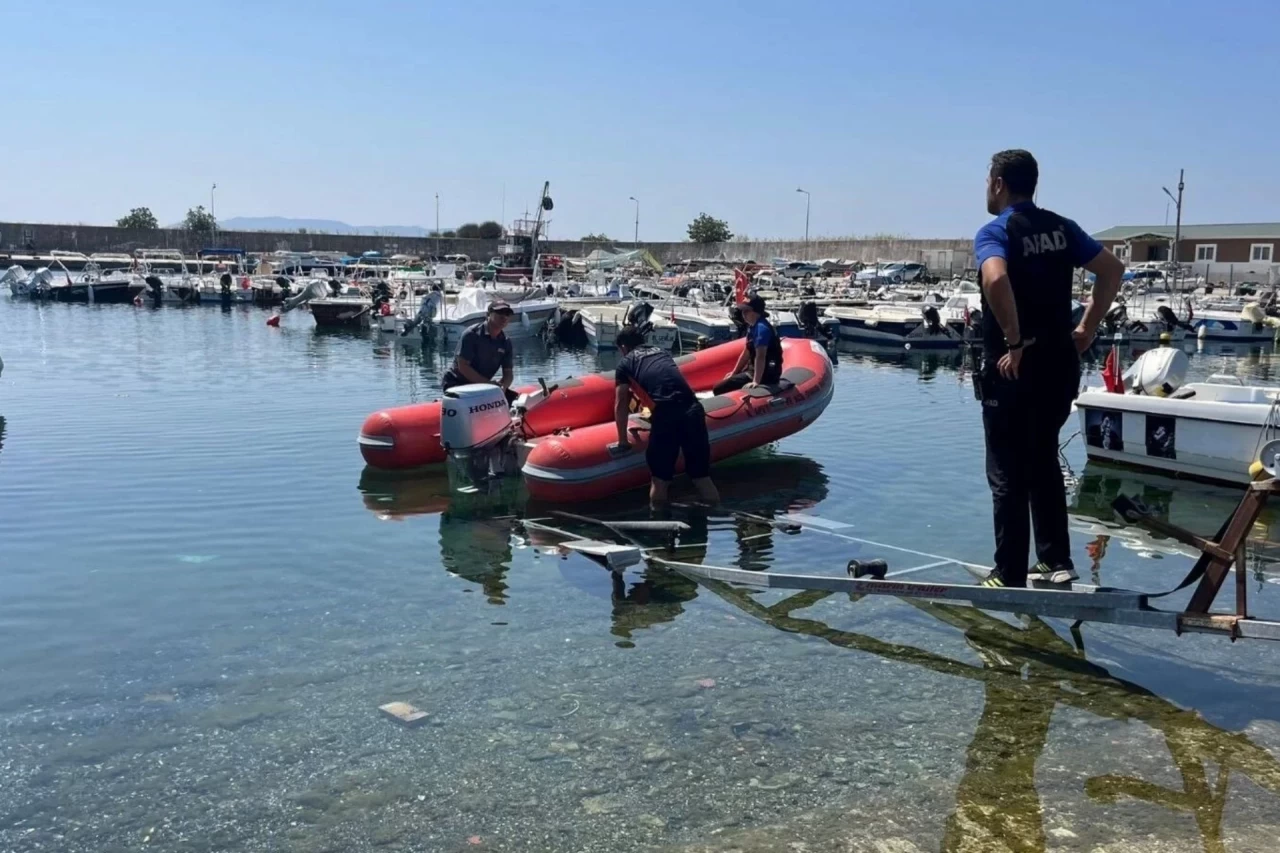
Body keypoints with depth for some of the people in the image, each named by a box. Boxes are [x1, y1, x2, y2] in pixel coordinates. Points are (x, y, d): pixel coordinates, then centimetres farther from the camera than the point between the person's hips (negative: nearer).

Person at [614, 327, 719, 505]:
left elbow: (621, 405, 14)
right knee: (702, 477, 11)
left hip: (666, 414, -4)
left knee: (659, 480, 7)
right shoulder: (662, 352, 30)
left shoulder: (625, 363, 16)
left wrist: (623, 440, 24)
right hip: (693, 409, 5)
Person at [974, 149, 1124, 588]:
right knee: (1044, 464, 20)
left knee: (1008, 474, 3)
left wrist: (1015, 341, -22)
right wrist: (1088, 327, 10)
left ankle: (1010, 576, 9)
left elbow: (996, 280, -31)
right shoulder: (1061, 227, 9)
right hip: (1059, 366, 6)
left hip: (1013, 371, -6)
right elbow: (1113, 269, 9)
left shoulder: (995, 231, -11)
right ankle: (1056, 562, 22)